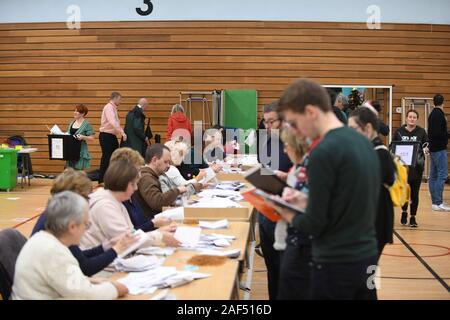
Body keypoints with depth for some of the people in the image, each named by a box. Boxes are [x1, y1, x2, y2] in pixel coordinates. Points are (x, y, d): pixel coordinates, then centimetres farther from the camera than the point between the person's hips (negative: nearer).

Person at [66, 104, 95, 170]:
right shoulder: (72, 123, 13)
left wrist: (83, 137, -25)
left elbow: (91, 138, -10)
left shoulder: (87, 124, -6)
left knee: (79, 169, -6)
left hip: (80, 151, -6)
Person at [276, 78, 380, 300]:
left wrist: (290, 215, 2)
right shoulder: (363, 142, 6)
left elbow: (314, 224, -17)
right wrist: (307, 202, 11)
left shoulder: (323, 152, -20)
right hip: (367, 256, 8)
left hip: (336, 263, -8)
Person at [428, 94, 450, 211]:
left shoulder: (432, 114, 14)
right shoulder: (439, 114, -13)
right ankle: (438, 203, -10)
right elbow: (437, 133, -21)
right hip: (439, 148, -10)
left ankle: (435, 202, 13)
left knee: (433, 176, 9)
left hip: (433, 148, 10)